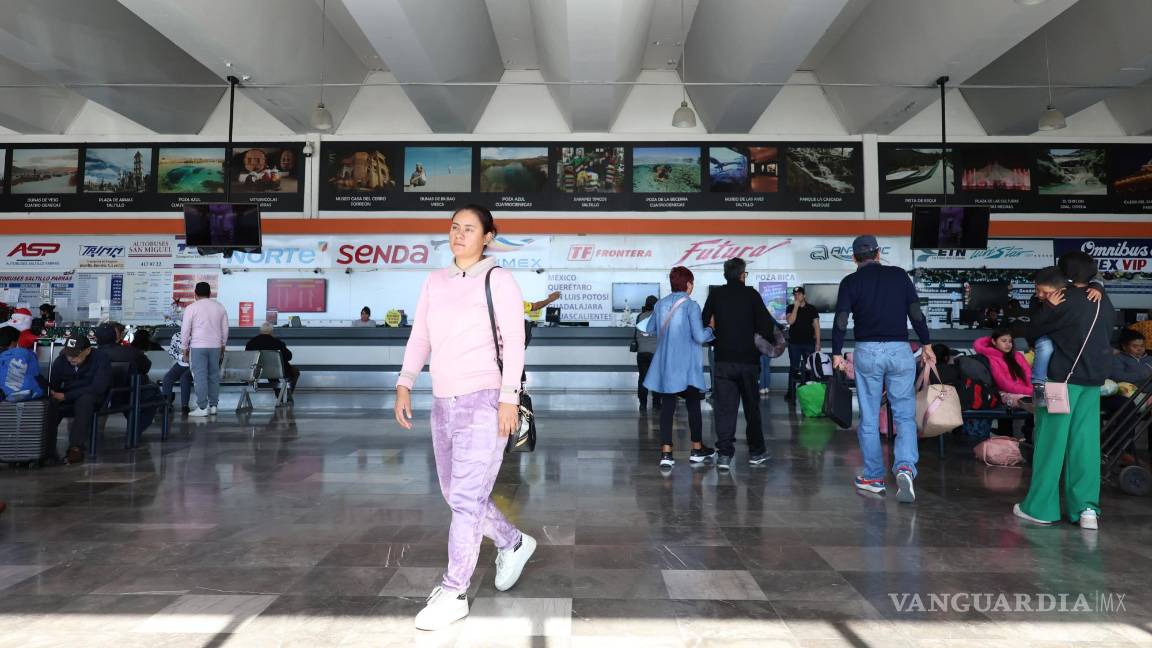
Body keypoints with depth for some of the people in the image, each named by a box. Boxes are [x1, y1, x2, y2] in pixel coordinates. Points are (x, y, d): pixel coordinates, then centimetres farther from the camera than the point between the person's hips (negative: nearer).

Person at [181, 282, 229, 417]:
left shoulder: (191, 308, -4)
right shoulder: (220, 307, 7)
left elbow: (185, 330, -2)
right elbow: (225, 329, 11)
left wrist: (185, 349, 7)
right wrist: (222, 347, 20)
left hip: (198, 346, -4)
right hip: (216, 346, 4)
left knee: (200, 377, -2)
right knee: (214, 376, 10)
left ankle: (202, 408, -2)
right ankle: (213, 405, 13)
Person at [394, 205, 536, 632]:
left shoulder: (498, 280, -5)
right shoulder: (435, 282, 12)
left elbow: (514, 341, -10)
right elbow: (419, 338, 11)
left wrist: (509, 397, -16)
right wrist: (404, 384, 0)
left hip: (484, 402, -7)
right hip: (444, 403, 7)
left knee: (466, 497, -6)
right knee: (456, 494, 16)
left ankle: (454, 593, 7)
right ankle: (514, 544, 38)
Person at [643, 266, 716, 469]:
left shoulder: (660, 304, 5)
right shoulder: (691, 305, -11)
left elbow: (649, 329, 16)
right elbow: (699, 337, -15)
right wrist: (711, 328, 4)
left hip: (665, 365, 4)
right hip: (686, 366, -4)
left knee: (667, 406, 5)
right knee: (693, 405, 12)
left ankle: (666, 453, 1)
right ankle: (697, 450, 23)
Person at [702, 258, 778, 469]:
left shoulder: (715, 294, 2)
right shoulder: (751, 294, -4)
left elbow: (704, 322, 2)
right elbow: (766, 324, -9)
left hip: (723, 360, 1)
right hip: (748, 360, -1)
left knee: (724, 408, 3)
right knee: (752, 407, 12)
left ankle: (724, 454, -1)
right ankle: (756, 452, 22)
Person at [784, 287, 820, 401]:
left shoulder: (812, 309, 5)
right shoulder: (791, 308, 5)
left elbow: (816, 326, 5)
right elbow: (790, 321, -11)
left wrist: (818, 343, -1)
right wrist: (796, 306, -12)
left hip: (809, 343, 0)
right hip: (794, 343, 0)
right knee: (793, 368, 4)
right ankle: (791, 393, 7)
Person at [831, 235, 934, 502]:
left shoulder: (850, 282, 1)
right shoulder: (899, 275, 6)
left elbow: (841, 321, -4)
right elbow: (916, 313, 5)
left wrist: (837, 354, 3)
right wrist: (926, 344, 14)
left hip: (867, 352, -1)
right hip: (900, 350, 1)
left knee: (869, 419, 8)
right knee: (905, 415, 6)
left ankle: (873, 477, 14)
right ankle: (905, 467, -16)